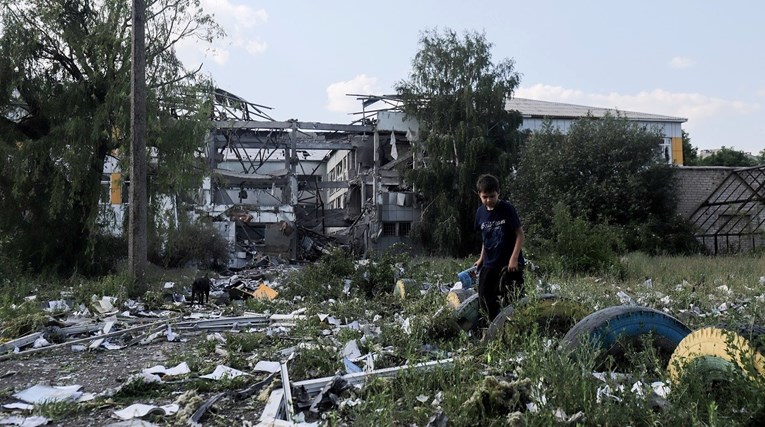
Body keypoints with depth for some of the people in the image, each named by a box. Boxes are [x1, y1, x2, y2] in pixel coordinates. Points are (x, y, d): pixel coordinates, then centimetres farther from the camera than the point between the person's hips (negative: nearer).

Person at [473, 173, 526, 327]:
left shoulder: (507, 208, -10)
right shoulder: (481, 212, 5)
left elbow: (520, 235, -10)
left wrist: (514, 258, -17)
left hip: (509, 264, -6)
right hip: (489, 265, 6)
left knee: (512, 301, -9)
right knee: (485, 302, 6)